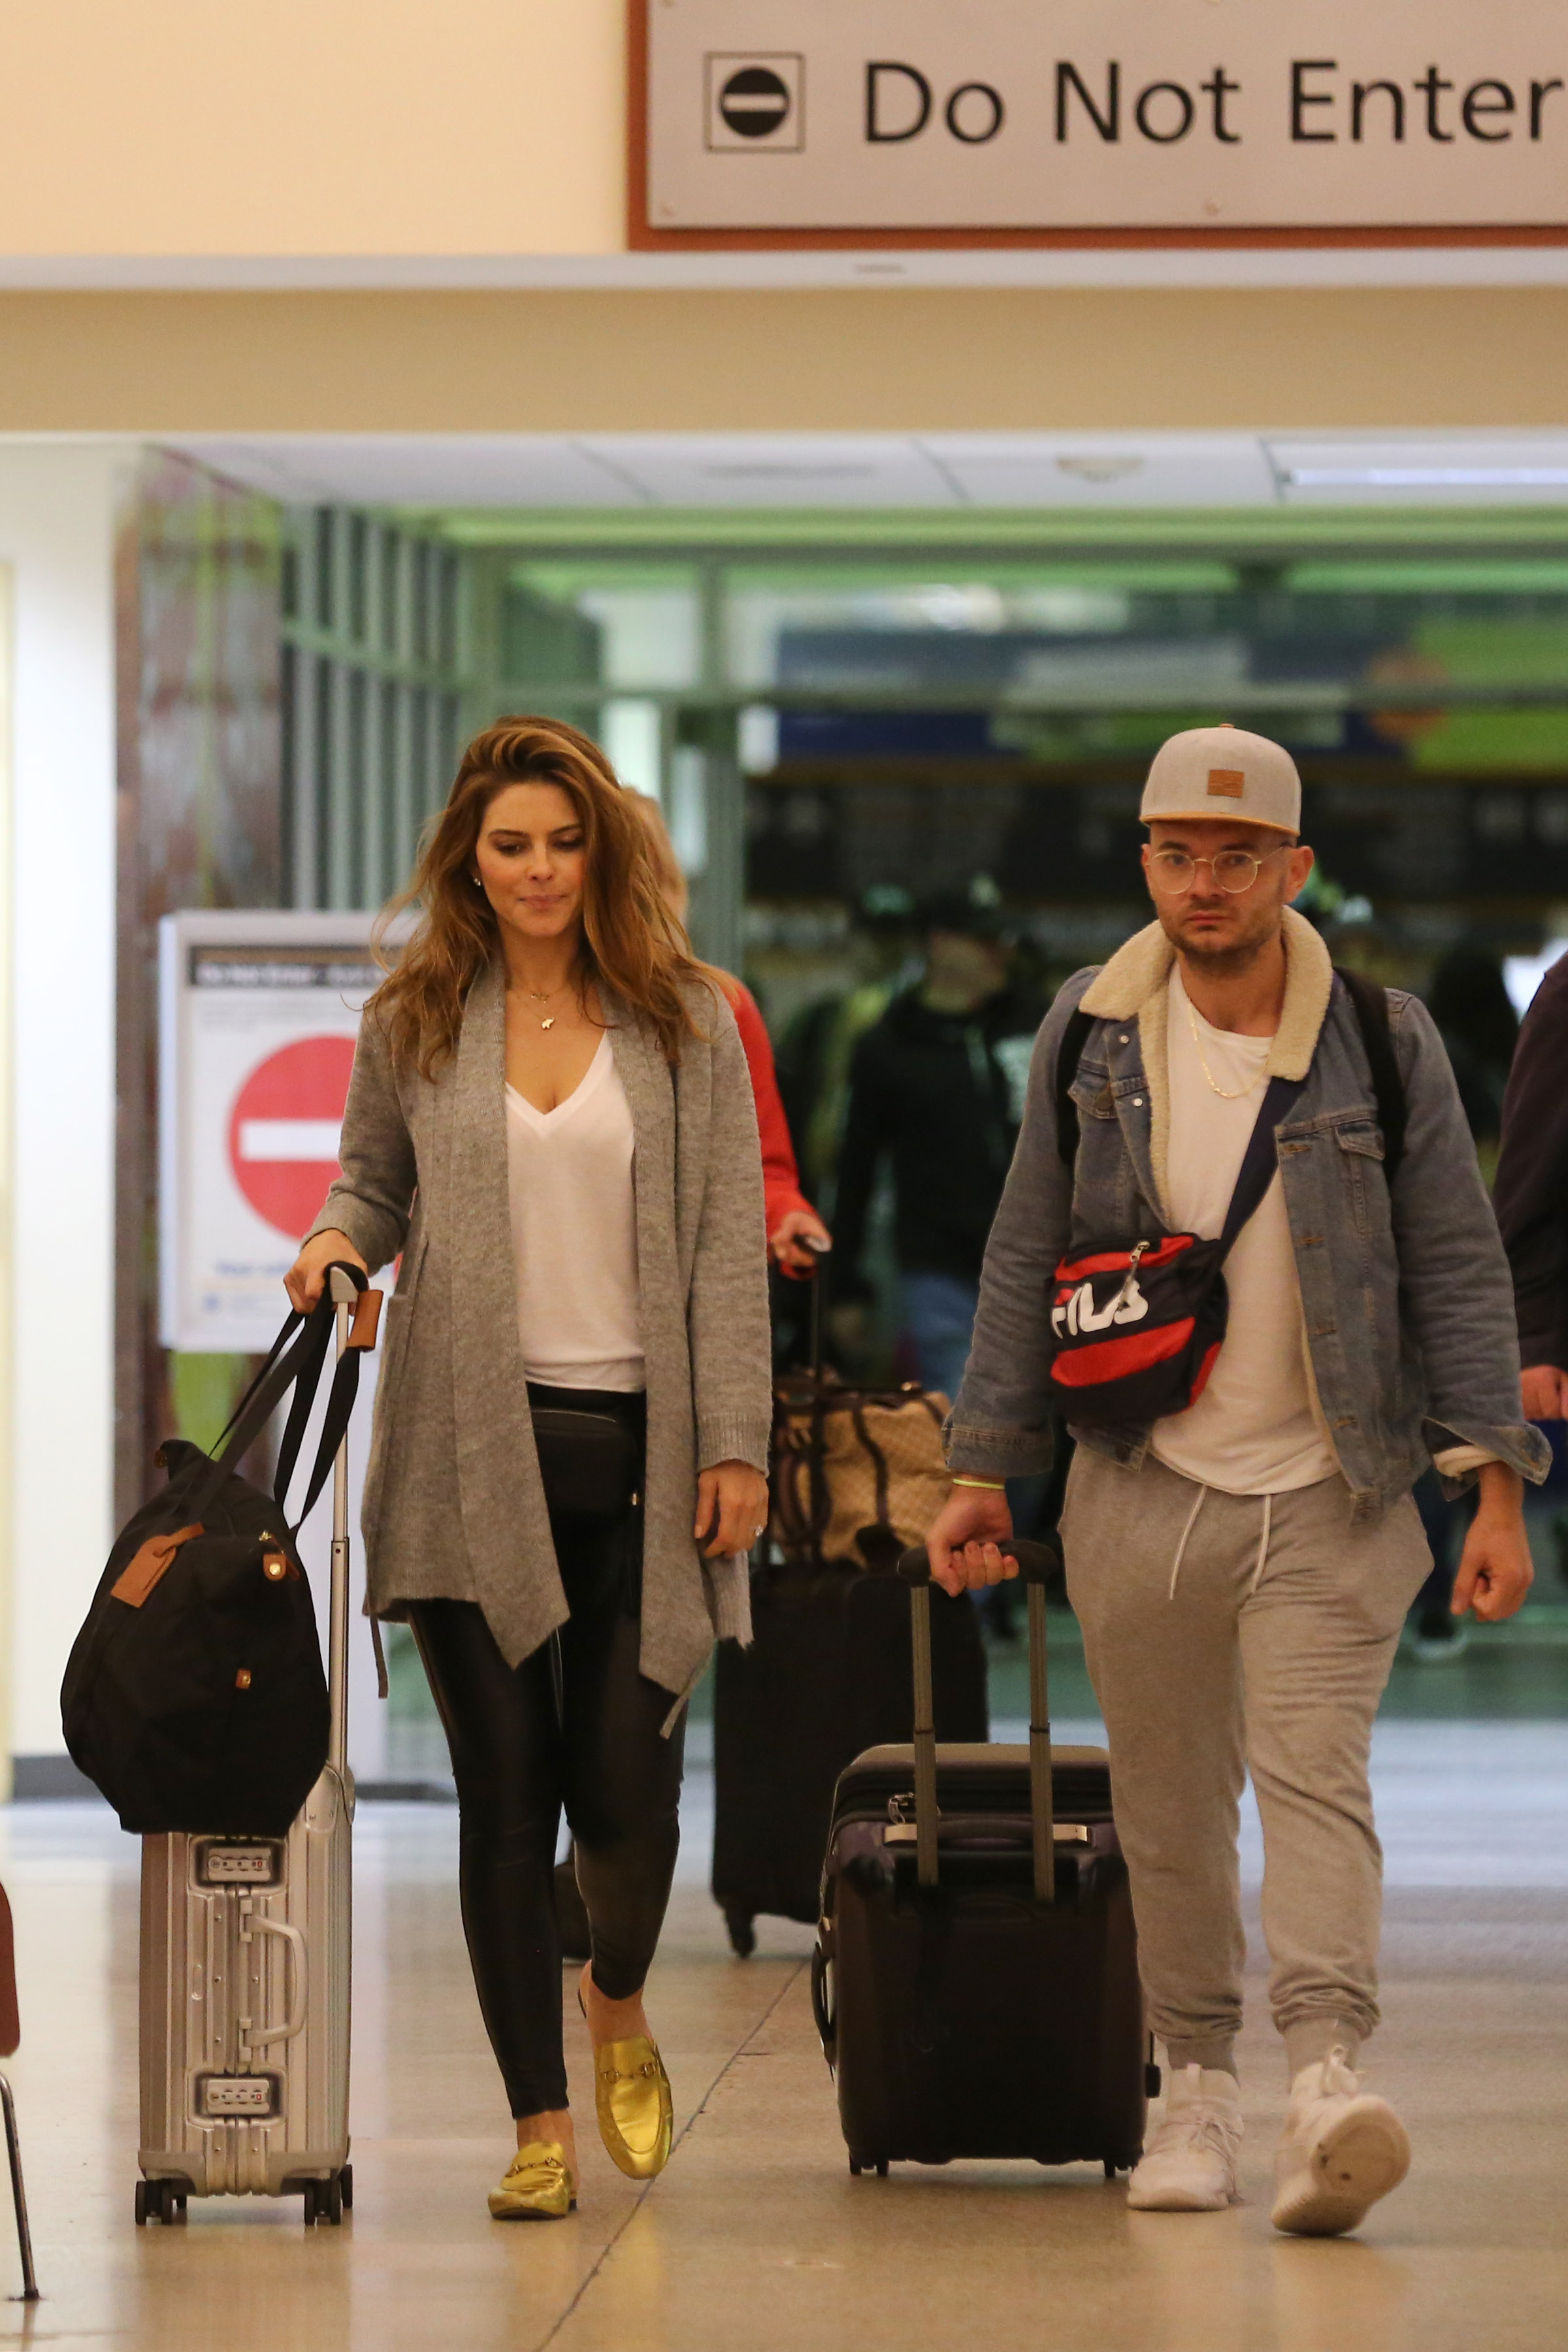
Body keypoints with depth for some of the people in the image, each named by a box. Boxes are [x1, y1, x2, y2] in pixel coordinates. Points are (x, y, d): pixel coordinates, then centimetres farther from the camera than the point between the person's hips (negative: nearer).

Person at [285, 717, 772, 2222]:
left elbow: (728, 1246, 3)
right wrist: (337, 1241, -6)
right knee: (506, 1796, -1)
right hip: (473, 1454, 1)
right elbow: (375, 1181, 18)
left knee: (625, 1789, -3)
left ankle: (617, 1999, 31)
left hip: (636, 1448, -1)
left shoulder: (687, 1021, 5)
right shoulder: (413, 1022, 7)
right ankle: (539, 2122, 7)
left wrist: (734, 1443, -3)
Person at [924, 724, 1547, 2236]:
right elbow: (1024, 1263, 10)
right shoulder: (1088, 1035, 4)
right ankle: (1197, 2083, 18)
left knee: (1316, 1776, -15)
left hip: (1328, 1499, -2)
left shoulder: (1383, 1041, -2)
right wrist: (984, 1469, 6)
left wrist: (1495, 1483, -8)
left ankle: (1324, 2076, -26)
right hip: (1141, 1492, 2)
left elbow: (1457, 1268, 0)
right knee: (1169, 1806, 7)